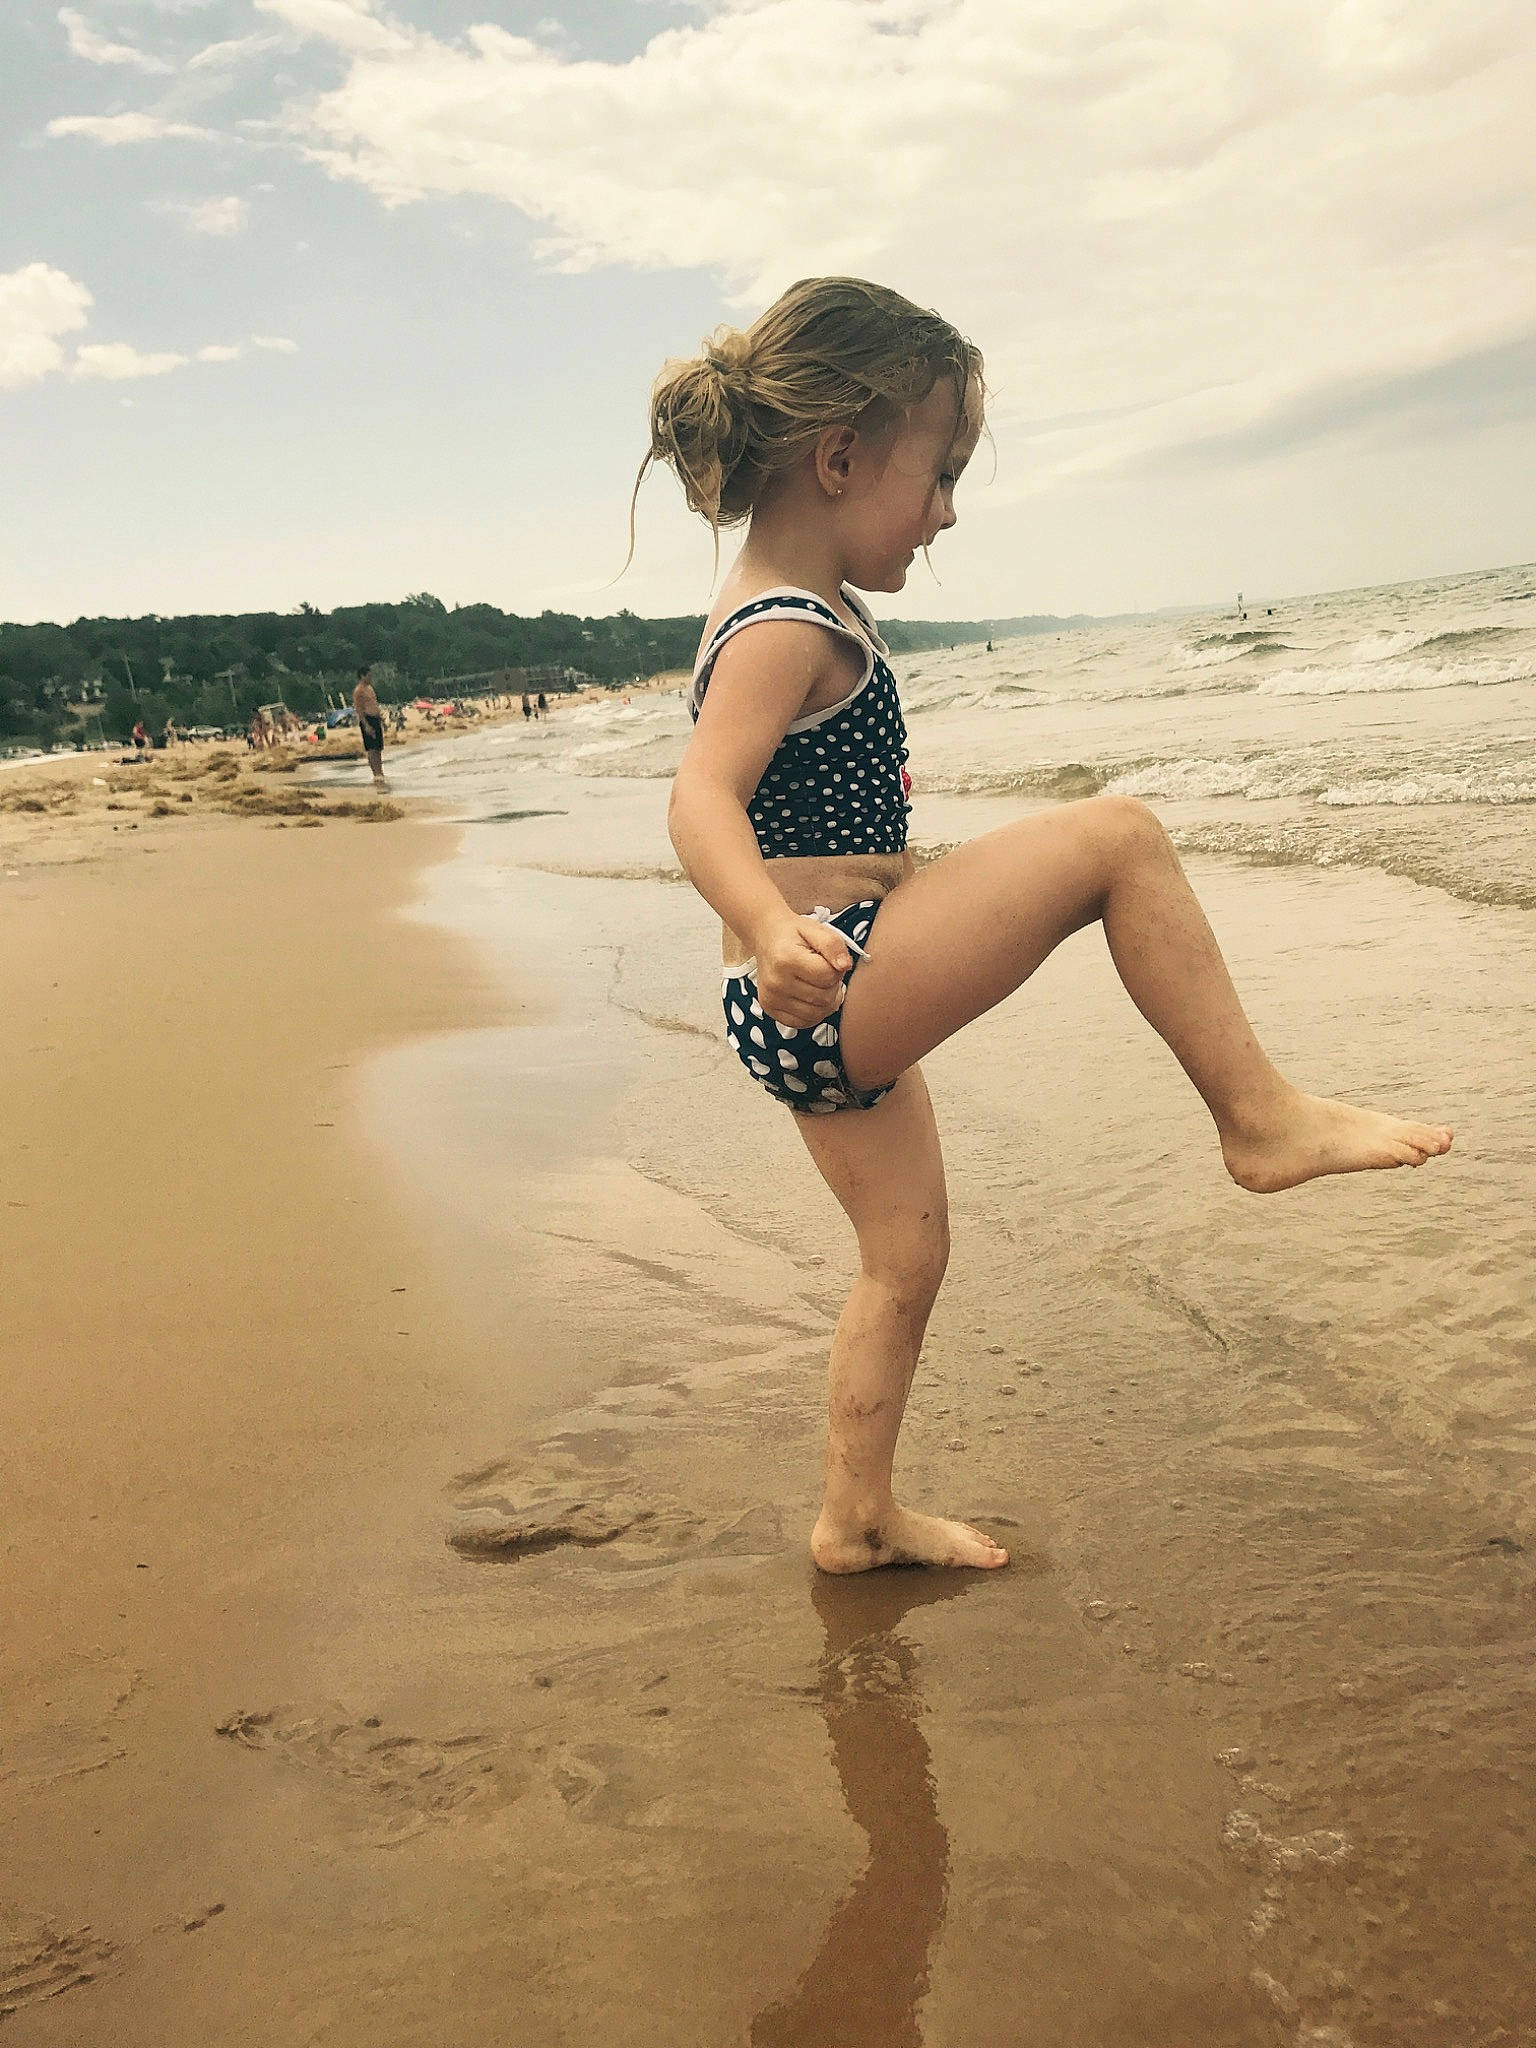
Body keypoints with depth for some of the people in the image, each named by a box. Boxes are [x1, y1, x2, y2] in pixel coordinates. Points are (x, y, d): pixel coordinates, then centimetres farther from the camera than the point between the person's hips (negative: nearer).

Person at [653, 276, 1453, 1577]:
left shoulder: (774, 614, 16)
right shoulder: (790, 630, -15)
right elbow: (703, 801, -32)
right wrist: (776, 936, -49)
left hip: (813, 1020, 11)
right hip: (836, 992, -11)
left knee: (906, 1261, 20)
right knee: (1116, 838, -16)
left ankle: (858, 1520, 33)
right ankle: (1260, 1117, -7)